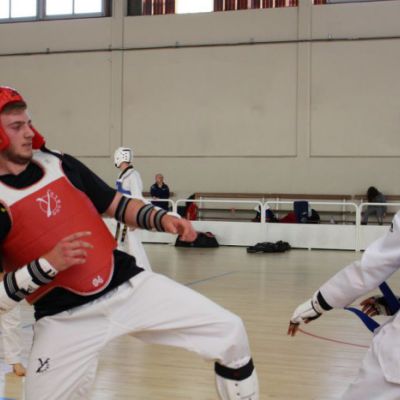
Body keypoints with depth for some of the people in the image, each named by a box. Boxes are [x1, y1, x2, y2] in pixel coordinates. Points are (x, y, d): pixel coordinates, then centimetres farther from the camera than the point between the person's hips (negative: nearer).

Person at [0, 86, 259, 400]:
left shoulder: (58, 163, 4)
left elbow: (117, 205, 14)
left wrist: (161, 219, -3)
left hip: (128, 287, 4)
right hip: (66, 318, -3)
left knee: (230, 331, 0)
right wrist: (47, 265, -24)